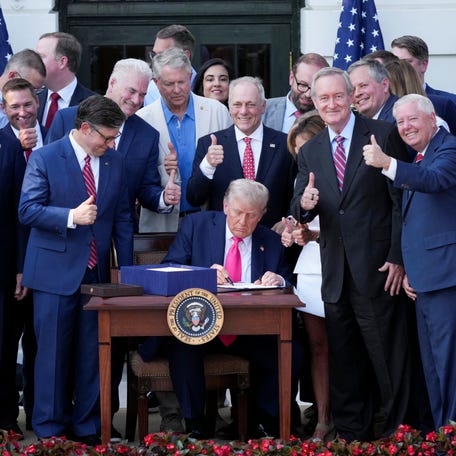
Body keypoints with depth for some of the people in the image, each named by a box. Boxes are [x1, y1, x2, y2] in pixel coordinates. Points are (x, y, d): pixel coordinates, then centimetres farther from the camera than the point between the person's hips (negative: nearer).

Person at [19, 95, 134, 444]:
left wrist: (128, 270, 8)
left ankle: (88, 426, 16)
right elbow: (27, 210, -11)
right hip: (55, 272, -4)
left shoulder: (115, 163, 8)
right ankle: (51, 428, 11)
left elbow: (122, 219, 12)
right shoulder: (45, 159, -5)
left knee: (93, 352, 6)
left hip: (98, 272, 4)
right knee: (54, 351, 1)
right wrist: (71, 217, -24)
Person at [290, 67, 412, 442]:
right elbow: (299, 211, 9)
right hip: (335, 272, 5)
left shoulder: (383, 135, -3)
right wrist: (304, 204, -15)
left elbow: (402, 200, -5)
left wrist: (398, 258, -11)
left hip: (377, 268, -5)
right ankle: (352, 434, 21)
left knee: (389, 358, 0)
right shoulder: (310, 151, 12)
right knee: (344, 363, 11)